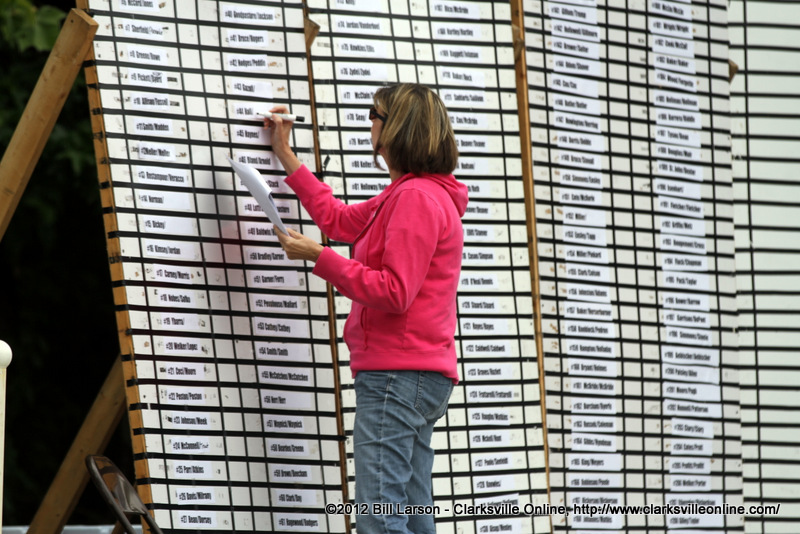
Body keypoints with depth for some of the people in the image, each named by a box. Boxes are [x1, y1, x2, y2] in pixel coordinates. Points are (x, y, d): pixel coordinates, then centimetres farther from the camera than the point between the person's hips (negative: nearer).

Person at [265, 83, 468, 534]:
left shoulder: (416, 197, -12)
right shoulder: (406, 194, 20)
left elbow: (393, 293, -19)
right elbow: (340, 219, 33)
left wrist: (319, 257, -15)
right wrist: (286, 156, 38)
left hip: (398, 373, -11)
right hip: (419, 374, 11)